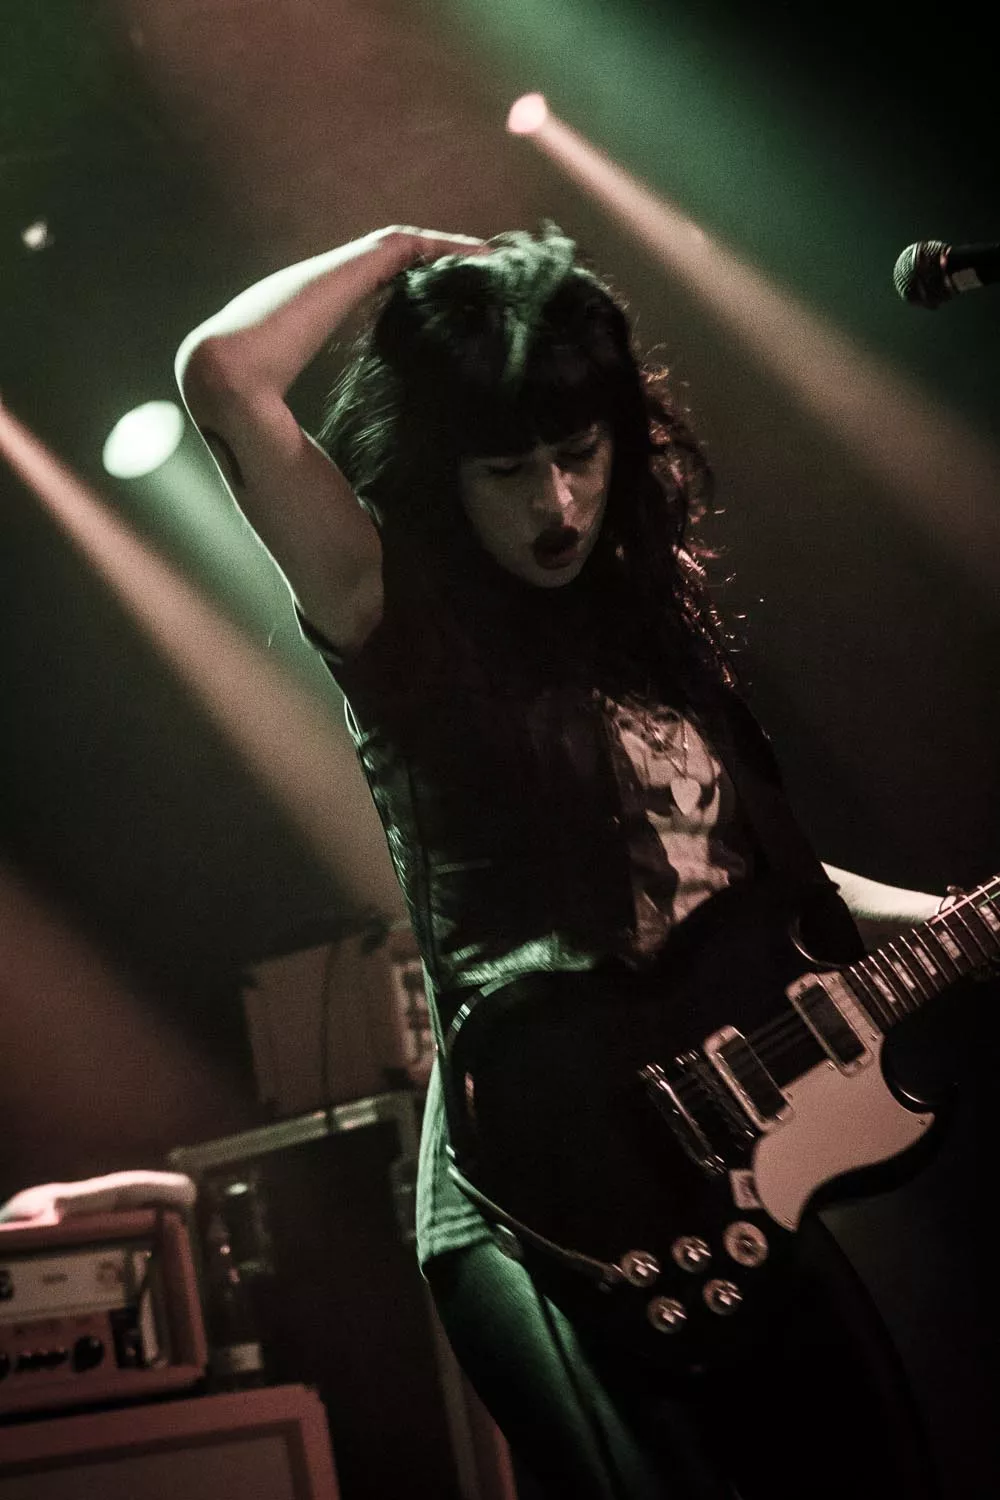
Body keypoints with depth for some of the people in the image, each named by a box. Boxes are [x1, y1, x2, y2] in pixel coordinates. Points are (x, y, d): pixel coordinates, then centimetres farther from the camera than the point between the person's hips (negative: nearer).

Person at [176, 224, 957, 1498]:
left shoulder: (655, 621, 14)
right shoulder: (403, 623, -4)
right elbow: (221, 375, -18)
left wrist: (958, 922, 12)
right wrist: (398, 252, -3)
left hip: (739, 1158, 7)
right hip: (548, 1209, -7)